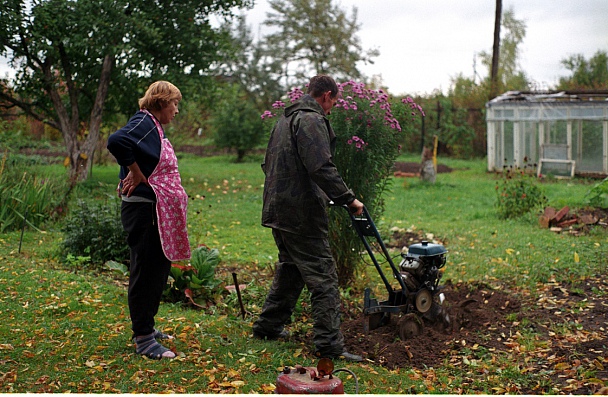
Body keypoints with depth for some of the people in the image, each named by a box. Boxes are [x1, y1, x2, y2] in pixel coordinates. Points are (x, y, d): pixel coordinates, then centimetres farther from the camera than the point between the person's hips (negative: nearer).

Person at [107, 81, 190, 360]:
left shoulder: (154, 127, 17)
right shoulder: (143, 123, -14)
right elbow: (116, 141, -33)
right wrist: (136, 173, -23)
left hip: (159, 211, 10)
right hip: (143, 209, -10)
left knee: (159, 269, 17)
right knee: (145, 271, -5)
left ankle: (146, 326, 29)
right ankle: (143, 339, 3)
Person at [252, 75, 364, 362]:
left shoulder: (285, 119, 19)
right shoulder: (311, 120, -13)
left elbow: (268, 164, 27)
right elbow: (322, 168, -23)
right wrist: (348, 199, -17)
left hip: (278, 209, 10)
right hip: (302, 215, -10)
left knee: (289, 270, 22)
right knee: (323, 277, -6)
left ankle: (268, 326, 30)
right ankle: (329, 344, -7)